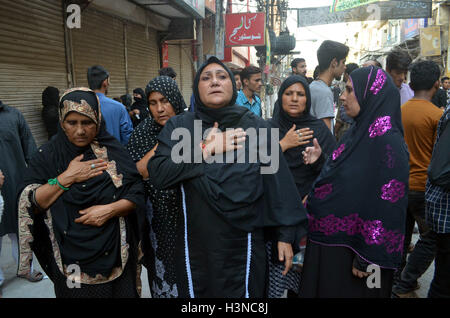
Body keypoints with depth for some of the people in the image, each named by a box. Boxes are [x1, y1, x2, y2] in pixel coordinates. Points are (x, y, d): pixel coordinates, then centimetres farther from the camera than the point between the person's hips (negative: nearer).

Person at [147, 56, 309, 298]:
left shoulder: (257, 127, -3)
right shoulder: (178, 126, -1)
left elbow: (278, 181, -2)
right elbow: (157, 174, -12)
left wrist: (286, 234, -2)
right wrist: (207, 149, -16)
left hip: (243, 245, 0)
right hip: (195, 246, 1)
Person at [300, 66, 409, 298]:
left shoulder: (387, 141, -20)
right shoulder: (358, 132, 7)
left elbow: (389, 205, -22)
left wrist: (367, 258, -21)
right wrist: (320, 162, -1)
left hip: (351, 249, -8)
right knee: (323, 288, 21)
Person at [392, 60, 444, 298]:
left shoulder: (399, 112, 3)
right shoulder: (437, 115, -14)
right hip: (424, 188, -6)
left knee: (401, 234, 19)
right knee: (430, 240, 8)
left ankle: (395, 278, 30)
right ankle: (404, 287, 9)